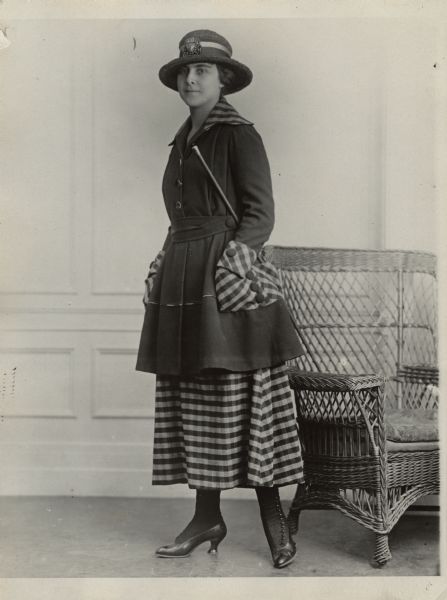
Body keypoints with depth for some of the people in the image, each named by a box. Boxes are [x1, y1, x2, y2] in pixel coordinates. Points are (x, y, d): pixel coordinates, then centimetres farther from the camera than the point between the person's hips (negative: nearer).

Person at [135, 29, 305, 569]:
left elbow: (261, 212, -7)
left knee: (242, 398, -7)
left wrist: (237, 255, -21)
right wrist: (165, 269, 16)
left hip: (226, 272, -7)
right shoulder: (183, 141, 19)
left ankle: (273, 519, 5)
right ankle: (207, 517, 16)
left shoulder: (239, 134, -2)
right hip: (181, 278, 8)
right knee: (192, 400, 7)